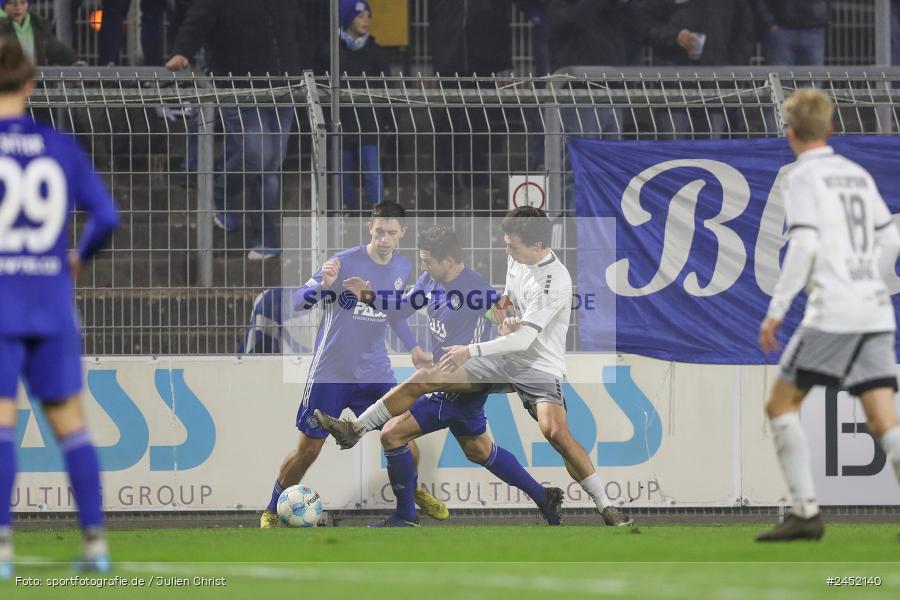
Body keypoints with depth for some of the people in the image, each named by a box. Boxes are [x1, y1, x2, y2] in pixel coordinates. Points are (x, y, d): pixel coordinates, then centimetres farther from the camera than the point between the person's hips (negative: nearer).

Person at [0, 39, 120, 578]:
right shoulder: (62, 147, 5)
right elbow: (107, 216, 0)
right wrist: (80, 257, 18)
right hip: (52, 304, 3)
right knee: (69, 419, 11)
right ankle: (95, 539, 12)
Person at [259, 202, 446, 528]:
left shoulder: (402, 268, 2)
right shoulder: (345, 262, -17)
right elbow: (298, 301, -20)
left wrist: (413, 347, 13)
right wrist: (323, 286, -39)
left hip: (375, 371, 5)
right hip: (331, 372, -5)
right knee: (308, 448, -2)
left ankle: (415, 492, 29)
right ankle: (272, 511, 16)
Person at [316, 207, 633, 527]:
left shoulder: (555, 281, -23)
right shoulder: (518, 260, 3)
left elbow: (523, 339, -27)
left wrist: (471, 351, -26)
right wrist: (503, 305, 2)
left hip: (540, 368, -8)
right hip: (503, 358, 8)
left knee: (555, 432, -31)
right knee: (423, 378, -1)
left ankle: (606, 506, -19)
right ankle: (357, 428, 12)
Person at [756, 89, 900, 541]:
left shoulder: (804, 176, -3)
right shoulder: (858, 175, 18)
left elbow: (804, 246, -15)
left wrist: (776, 310, -13)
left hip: (832, 313, -6)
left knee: (781, 403, 5)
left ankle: (805, 512, -3)